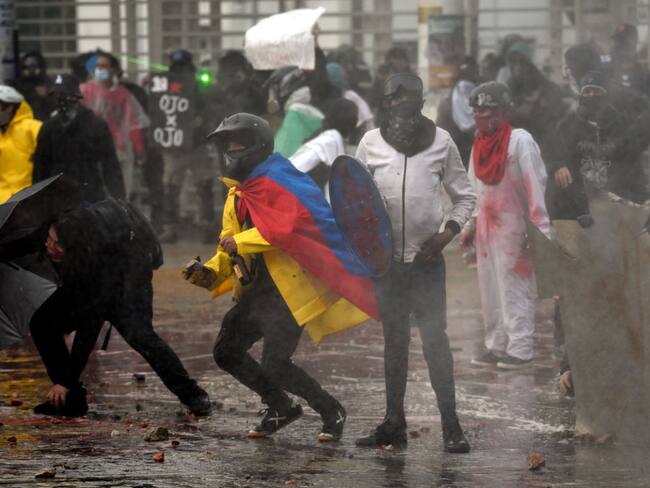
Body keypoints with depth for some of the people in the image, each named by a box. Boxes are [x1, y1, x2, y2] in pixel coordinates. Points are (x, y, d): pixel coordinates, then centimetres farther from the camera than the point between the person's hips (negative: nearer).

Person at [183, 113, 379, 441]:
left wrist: (241, 242, -23)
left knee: (274, 366, -12)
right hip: (258, 290, 10)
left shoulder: (277, 183, -14)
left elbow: (288, 227, -31)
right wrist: (210, 272, 3)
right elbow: (231, 249, 22)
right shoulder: (237, 194, 16)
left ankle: (331, 412, 10)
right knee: (227, 353, 8)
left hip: (290, 288, -10)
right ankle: (281, 408, 24)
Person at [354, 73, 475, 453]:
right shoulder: (371, 143, 4)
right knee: (394, 339, 10)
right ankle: (394, 423, 15)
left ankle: (451, 425, -4)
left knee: (436, 338, -5)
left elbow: (465, 196, 6)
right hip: (386, 257, 2)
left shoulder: (441, 141, 1)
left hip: (427, 259, -2)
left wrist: (449, 231, -9)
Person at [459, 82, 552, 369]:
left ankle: (520, 348, -3)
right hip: (486, 224, 8)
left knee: (514, 286, -6)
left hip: (512, 224, -8)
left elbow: (535, 184, -14)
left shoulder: (520, 141, -11)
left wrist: (539, 227, -18)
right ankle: (496, 346, 15)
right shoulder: (480, 144, 13)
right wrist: (472, 225, 16)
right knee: (490, 288, 9)